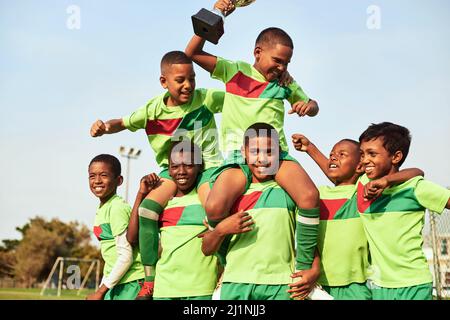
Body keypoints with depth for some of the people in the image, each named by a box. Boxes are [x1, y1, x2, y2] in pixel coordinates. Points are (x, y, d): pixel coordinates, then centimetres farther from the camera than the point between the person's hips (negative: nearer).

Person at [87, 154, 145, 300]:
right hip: (116, 283, 9)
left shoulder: (118, 208, -15)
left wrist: (101, 291, -15)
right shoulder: (101, 209, 11)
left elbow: (126, 256, -19)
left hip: (132, 282, -9)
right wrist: (102, 287, 18)